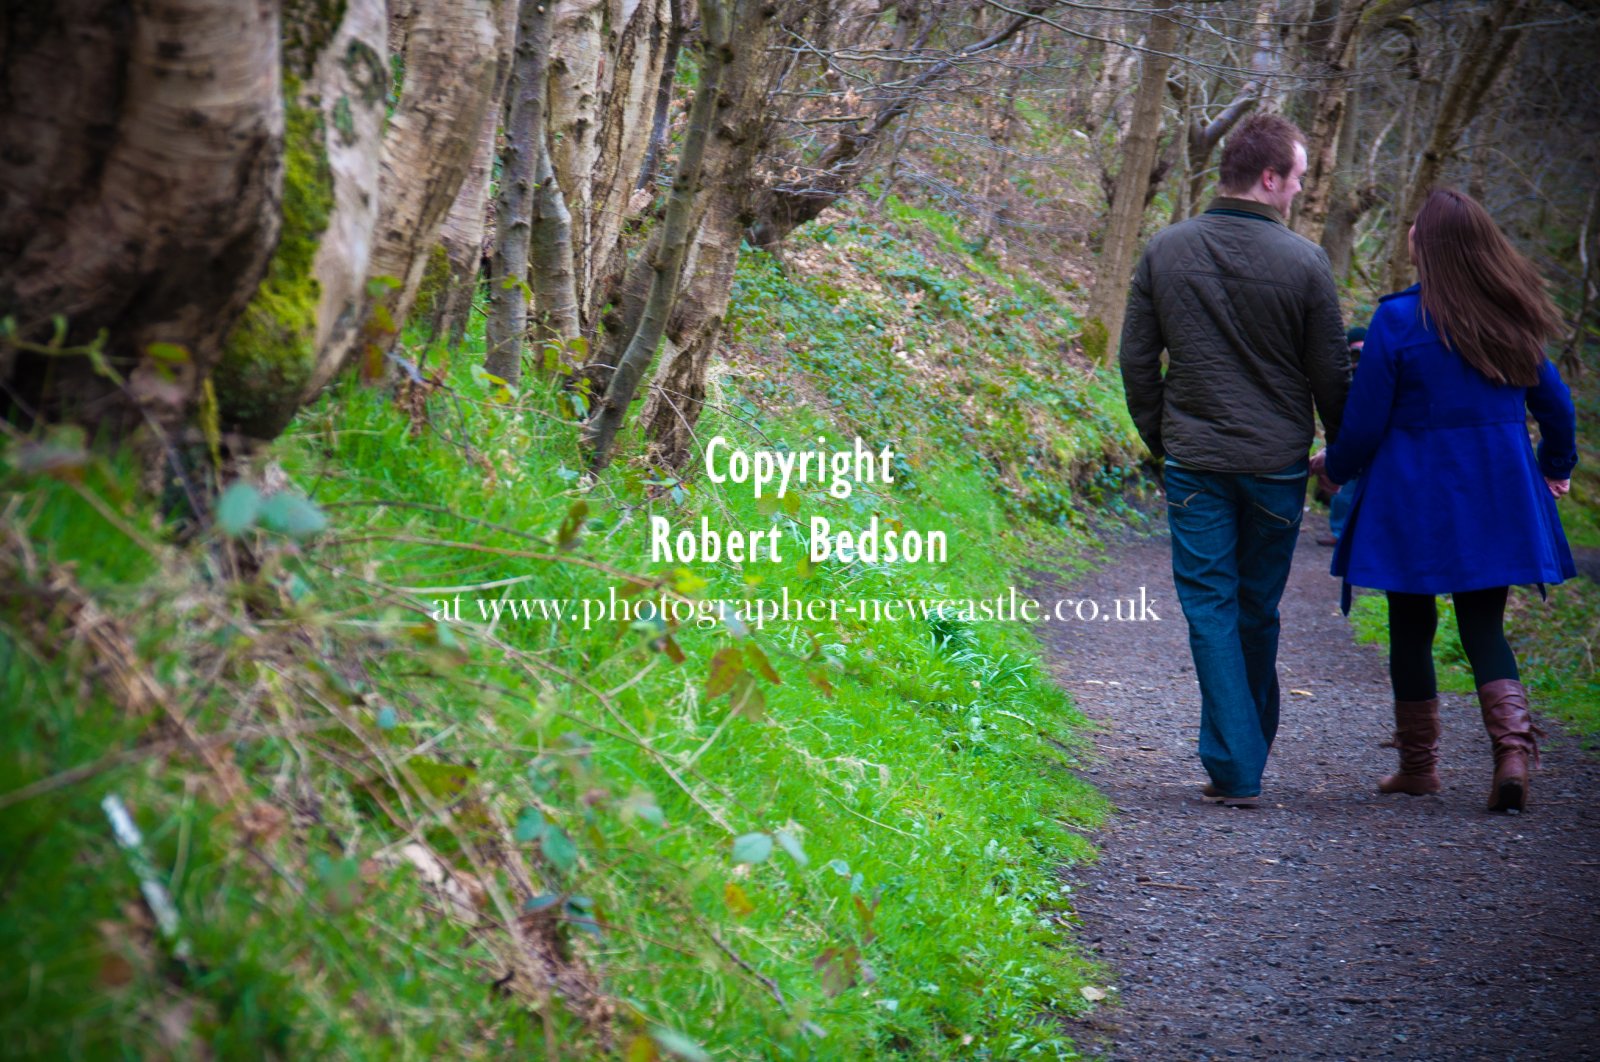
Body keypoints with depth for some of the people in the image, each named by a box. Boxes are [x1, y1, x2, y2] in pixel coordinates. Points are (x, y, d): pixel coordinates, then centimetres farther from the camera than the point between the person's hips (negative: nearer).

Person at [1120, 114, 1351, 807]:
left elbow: (1137, 361, 5)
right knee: (1259, 612, 13)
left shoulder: (1165, 251, -1)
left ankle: (1235, 769, -5)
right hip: (1277, 463, 0)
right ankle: (1250, 752, 26)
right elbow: (1330, 376, -2)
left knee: (1210, 609, 2)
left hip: (1194, 463, 1)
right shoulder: (1303, 262, -8)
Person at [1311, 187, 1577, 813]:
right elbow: (1553, 402, 12)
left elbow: (1365, 423, -9)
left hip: (1414, 499, -4)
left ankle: (1418, 763, 17)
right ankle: (1514, 747, -13)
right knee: (1483, 624, 8)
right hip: (1496, 498, 4)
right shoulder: (1511, 319, 2)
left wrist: (1334, 467, 11)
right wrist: (1556, 467, 30)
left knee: (1411, 627, 9)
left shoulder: (1398, 320, -12)